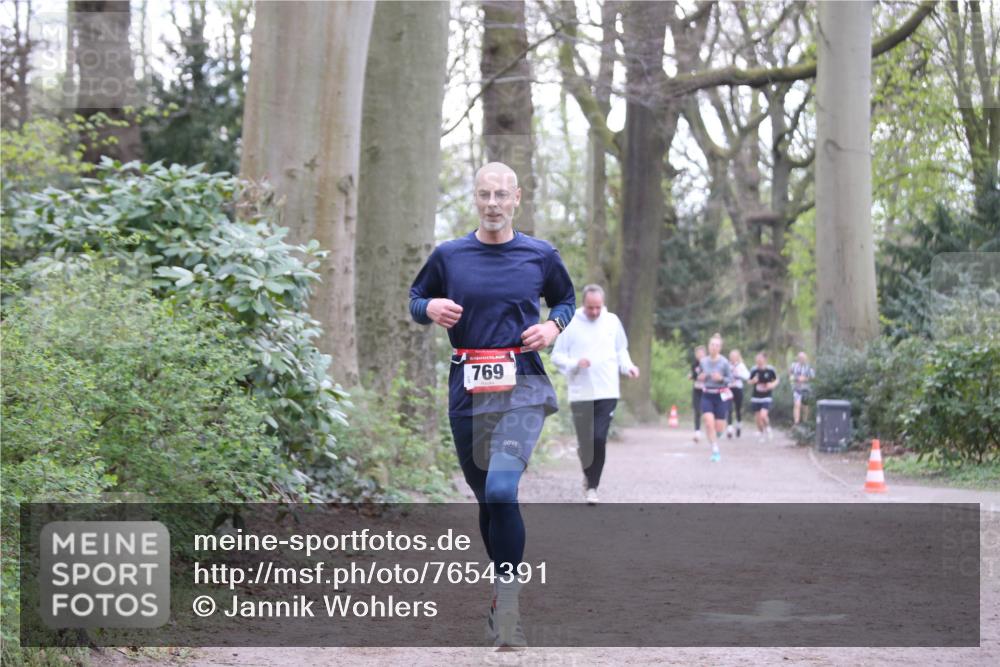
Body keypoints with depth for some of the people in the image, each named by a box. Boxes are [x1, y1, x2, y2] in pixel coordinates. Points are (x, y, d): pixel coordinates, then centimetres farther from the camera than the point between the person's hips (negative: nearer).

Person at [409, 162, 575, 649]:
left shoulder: (540, 256, 4)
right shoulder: (449, 255, 6)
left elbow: (566, 299, 20)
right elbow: (416, 299, 18)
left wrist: (553, 325, -1)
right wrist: (431, 308, -5)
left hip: (522, 385, -3)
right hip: (467, 387, 3)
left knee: (501, 488, -22)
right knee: (485, 497, 11)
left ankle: (506, 601, -16)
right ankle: (504, 586, 30)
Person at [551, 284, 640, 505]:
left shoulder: (612, 321, 7)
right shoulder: (570, 324, -1)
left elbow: (621, 350, 19)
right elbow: (557, 356, 2)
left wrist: (628, 366, 1)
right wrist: (575, 364, -16)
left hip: (607, 393, 1)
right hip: (580, 394, -1)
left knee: (599, 439, -11)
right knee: (585, 442, 3)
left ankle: (592, 486, -3)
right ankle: (589, 475, 31)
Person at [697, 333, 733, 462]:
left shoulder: (724, 362, -10)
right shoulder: (703, 361, -1)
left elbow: (730, 379, -4)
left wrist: (721, 379, -23)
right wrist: (700, 377, -8)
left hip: (721, 396, -2)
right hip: (707, 395, 2)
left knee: (718, 427, 3)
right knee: (709, 423, -16)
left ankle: (715, 438, 40)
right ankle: (715, 450, -6)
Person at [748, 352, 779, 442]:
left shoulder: (770, 370, -7)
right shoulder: (754, 370, -2)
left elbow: (777, 380, 8)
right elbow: (749, 381, 12)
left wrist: (772, 384, -13)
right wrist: (753, 381, -11)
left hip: (766, 398, -3)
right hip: (755, 397, 3)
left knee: (763, 415, -20)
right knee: (757, 418, 7)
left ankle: (767, 428, 11)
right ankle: (760, 433, 31)